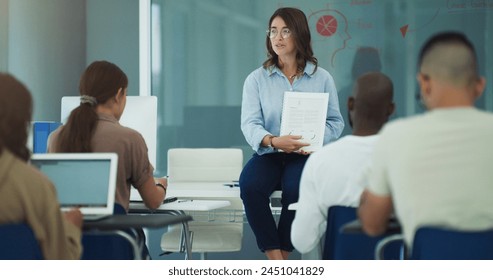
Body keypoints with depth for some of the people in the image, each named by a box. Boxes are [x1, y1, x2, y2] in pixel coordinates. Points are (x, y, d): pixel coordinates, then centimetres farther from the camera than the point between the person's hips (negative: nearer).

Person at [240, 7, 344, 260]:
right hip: (267, 154, 1)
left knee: (296, 188, -35)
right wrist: (273, 141, -27)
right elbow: (250, 123, -5)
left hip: (306, 155, -1)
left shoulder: (322, 78, 7)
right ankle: (277, 261, -26)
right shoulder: (256, 79, 6)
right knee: (250, 185, -32)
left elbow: (335, 122, 6)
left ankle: (281, 256, -19)